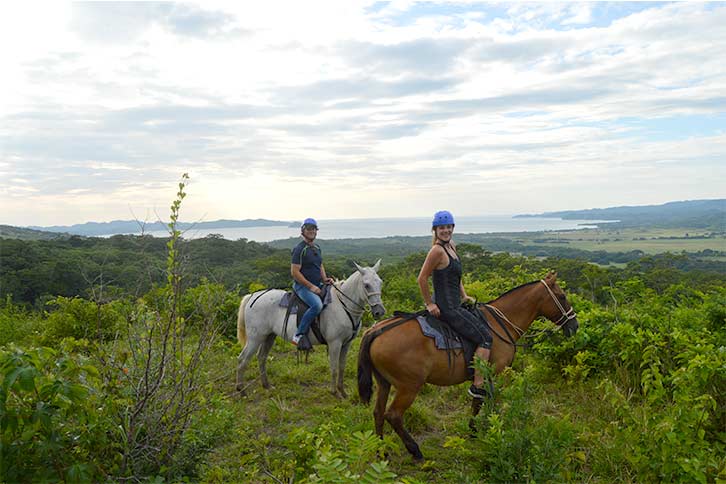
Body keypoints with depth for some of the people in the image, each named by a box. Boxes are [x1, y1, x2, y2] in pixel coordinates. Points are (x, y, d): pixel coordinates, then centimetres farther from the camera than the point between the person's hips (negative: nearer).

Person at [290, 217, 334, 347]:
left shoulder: (317, 248, 15)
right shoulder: (300, 249, -11)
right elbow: (295, 272, -16)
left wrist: (325, 279, 7)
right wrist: (311, 286, -18)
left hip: (318, 285, 9)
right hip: (302, 286, -9)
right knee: (317, 305, -32)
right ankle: (299, 336, -26)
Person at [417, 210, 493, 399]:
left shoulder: (452, 246, 10)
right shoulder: (437, 250, -19)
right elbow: (422, 279, -18)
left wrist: (464, 296, 13)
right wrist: (429, 303, -12)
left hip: (455, 305, 10)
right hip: (447, 309, -10)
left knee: (484, 324, 24)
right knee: (485, 337, -8)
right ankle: (478, 386, -2)